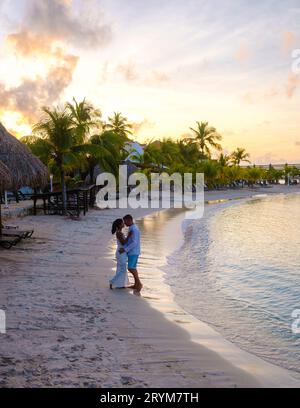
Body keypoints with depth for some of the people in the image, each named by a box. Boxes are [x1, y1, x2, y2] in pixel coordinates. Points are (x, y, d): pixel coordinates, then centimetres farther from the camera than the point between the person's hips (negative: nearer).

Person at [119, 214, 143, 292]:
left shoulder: (134, 229, -21)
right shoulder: (132, 228, 13)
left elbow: (134, 243, -25)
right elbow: (128, 241, 14)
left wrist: (125, 249, -24)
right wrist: (123, 248, 1)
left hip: (134, 252, -10)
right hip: (132, 252, 10)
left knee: (131, 268, -12)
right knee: (133, 268, 13)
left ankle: (139, 283, -3)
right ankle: (136, 285, 18)